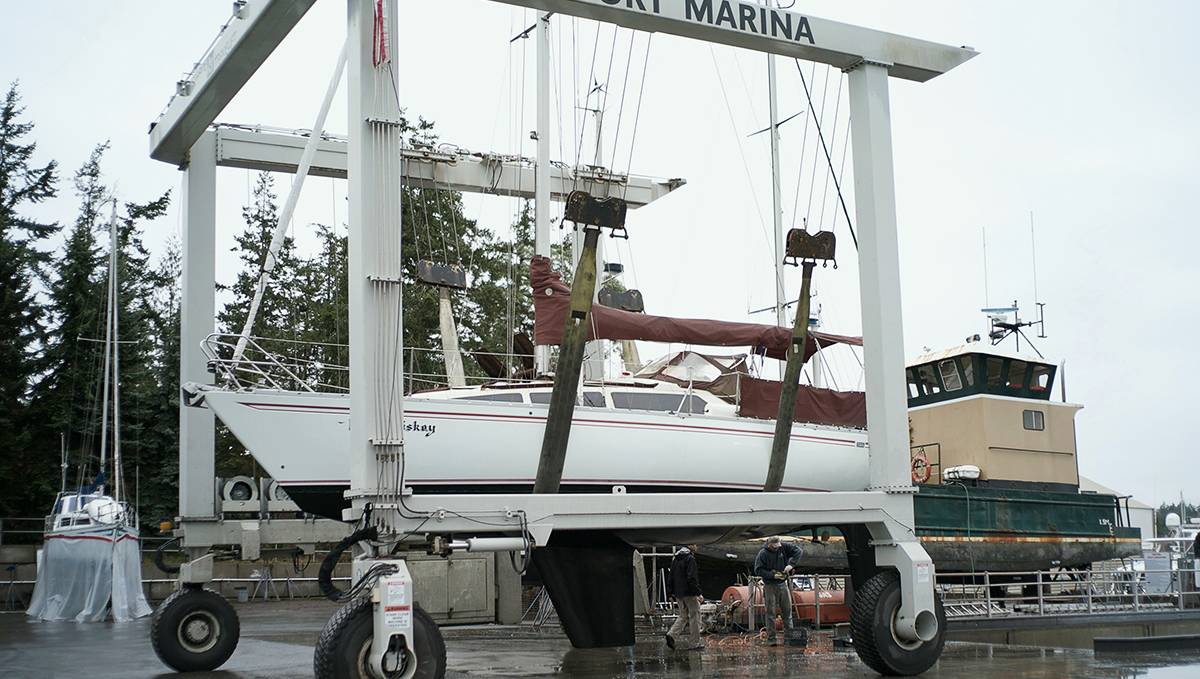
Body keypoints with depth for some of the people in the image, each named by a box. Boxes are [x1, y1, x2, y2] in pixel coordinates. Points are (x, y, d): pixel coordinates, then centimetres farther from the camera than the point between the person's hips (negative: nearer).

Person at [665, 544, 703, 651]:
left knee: (683, 616, 15)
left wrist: (671, 592, 22)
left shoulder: (675, 559, 12)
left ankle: (672, 634, -5)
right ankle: (694, 642, 6)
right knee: (694, 616, 3)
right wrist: (698, 593, -19)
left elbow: (671, 577, 16)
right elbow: (692, 578, -21)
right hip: (689, 593, -8)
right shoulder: (690, 559, -14)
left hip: (678, 594, 8)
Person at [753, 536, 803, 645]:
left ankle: (788, 636, 16)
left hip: (783, 584, 4)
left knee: (787, 610, 8)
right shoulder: (763, 554, -14)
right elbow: (758, 570, -14)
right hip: (770, 586, -4)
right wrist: (772, 575, -22)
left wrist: (791, 564, -14)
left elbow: (797, 551, -1)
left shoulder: (783, 547, -5)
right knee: (771, 613, -2)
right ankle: (771, 639, 2)